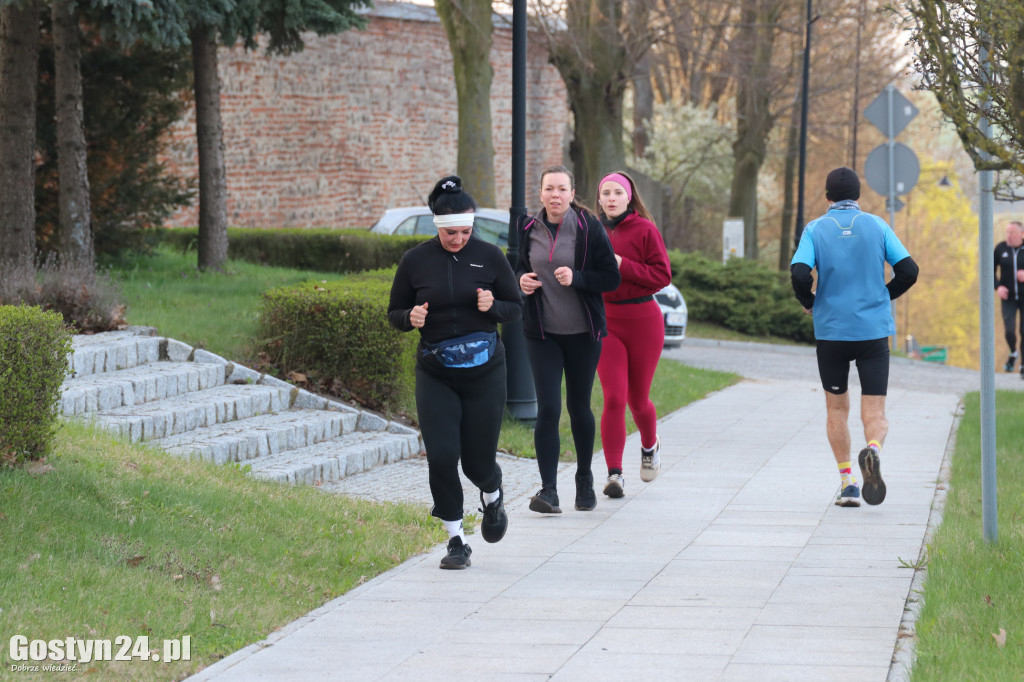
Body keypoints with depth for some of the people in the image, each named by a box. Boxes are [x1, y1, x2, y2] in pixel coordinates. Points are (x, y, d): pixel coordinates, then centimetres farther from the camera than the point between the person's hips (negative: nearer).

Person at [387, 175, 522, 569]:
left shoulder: (489, 257, -1)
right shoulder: (415, 261, -1)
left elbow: (516, 308, 6)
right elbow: (394, 313, 8)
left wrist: (494, 307, -15)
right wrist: (410, 317, -15)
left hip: (484, 371, 0)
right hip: (436, 374, 0)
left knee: (478, 461, 2)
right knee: (441, 457, -11)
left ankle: (493, 496, 39)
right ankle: (456, 540, 5)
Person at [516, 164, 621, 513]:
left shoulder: (589, 228, -8)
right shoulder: (528, 228, 1)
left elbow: (611, 277, -7)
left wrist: (576, 278, -22)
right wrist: (521, 279, -5)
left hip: (582, 333, -1)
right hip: (542, 333, 1)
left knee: (579, 407, 9)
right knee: (548, 409, -10)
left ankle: (585, 480, 31)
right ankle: (548, 490, -13)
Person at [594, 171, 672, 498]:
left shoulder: (644, 230, -5)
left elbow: (662, 275, -10)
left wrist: (622, 265, -18)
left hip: (643, 321, -2)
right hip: (606, 322, 2)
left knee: (638, 399, 10)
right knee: (614, 398, -11)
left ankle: (650, 446, 42)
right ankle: (614, 473, -9)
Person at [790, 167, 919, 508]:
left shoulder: (815, 229, 0)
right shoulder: (877, 226, 3)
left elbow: (799, 274, -13)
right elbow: (908, 271, -2)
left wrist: (808, 303, 7)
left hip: (831, 330, 0)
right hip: (874, 330, 0)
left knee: (837, 409, 15)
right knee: (875, 412, -1)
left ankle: (847, 481, 8)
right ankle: (873, 449, -33)